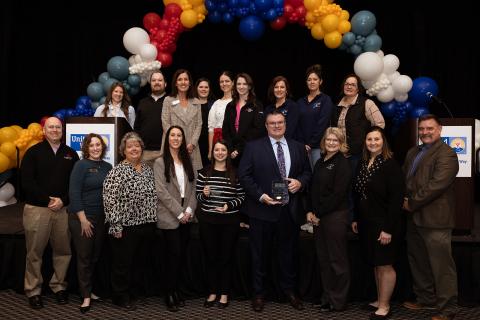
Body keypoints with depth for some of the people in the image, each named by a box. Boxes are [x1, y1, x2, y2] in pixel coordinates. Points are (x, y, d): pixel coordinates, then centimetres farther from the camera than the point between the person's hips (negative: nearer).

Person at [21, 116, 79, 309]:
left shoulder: (71, 154, 11)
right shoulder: (33, 152, 4)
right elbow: (27, 182, -4)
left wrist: (63, 200, -7)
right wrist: (48, 200, -11)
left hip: (63, 209, 2)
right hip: (37, 208, -2)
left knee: (63, 250, 5)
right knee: (34, 252, 2)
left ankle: (59, 286, 20)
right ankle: (33, 291, 13)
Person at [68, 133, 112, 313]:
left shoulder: (107, 167, 7)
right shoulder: (81, 165, -8)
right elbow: (74, 193, -13)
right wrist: (83, 219, -16)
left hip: (102, 218, 5)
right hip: (82, 218, -5)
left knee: (96, 256, 11)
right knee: (84, 257, 3)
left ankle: (88, 290, 27)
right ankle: (86, 296, 13)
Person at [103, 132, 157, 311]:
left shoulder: (148, 170, 10)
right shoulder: (118, 172, -11)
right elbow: (110, 200, -16)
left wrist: (152, 221, 14)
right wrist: (116, 226, -18)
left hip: (145, 225, 6)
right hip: (125, 226, -6)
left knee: (135, 261, 16)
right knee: (123, 263, 6)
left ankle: (129, 292, 33)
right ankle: (120, 297, 23)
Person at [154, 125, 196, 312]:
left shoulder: (187, 162, 13)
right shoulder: (160, 162, -3)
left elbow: (193, 188, 9)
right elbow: (161, 191, -11)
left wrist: (189, 210, -5)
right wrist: (179, 213, -13)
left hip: (186, 217, 5)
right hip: (169, 217, -5)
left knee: (181, 255, 7)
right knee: (174, 254, -5)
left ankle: (176, 290, 18)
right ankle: (170, 294, 8)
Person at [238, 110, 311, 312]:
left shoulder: (298, 148, 9)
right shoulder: (253, 147, -2)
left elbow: (307, 172, 14)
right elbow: (244, 175, -6)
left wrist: (300, 182, -8)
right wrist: (260, 195, -16)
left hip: (290, 210, 3)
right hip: (262, 209, -3)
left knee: (288, 252, 15)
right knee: (259, 254, 8)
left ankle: (289, 290, 32)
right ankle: (258, 293, 23)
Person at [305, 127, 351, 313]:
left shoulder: (342, 163, -8)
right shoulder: (320, 163, 15)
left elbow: (337, 194, -15)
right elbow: (312, 189, 15)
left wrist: (319, 213, -12)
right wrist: (310, 212, 3)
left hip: (335, 216, -7)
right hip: (318, 217, 7)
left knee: (337, 259, 1)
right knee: (323, 258, 11)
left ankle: (338, 301, 12)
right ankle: (327, 297, 23)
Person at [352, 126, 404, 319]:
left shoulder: (390, 165, -13)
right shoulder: (362, 164, 7)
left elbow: (396, 199, -17)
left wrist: (388, 228, -20)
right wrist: (356, 219, 10)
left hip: (384, 224, -7)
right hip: (366, 223, 7)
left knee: (385, 265, 3)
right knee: (376, 264, 15)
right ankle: (379, 300, 27)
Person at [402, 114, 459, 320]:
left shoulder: (446, 154, -10)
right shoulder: (413, 152, 17)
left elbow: (437, 185, -20)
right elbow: (404, 178, 20)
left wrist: (412, 203, -14)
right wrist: (404, 199, 1)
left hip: (435, 219, -9)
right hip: (414, 218, 9)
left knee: (442, 265, -2)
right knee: (418, 262, 18)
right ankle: (426, 299, 34)